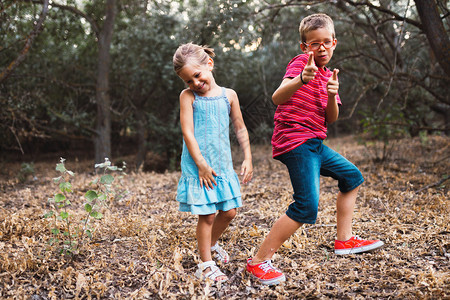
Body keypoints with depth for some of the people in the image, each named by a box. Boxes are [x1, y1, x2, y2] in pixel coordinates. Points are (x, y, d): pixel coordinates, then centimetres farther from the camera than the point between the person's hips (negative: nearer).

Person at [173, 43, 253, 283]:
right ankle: (206, 264, 14)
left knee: (228, 212, 9)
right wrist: (201, 164, -14)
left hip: (223, 164, 4)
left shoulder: (228, 95, 6)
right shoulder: (188, 96, -4)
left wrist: (247, 158, 4)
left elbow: (240, 129, 11)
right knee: (206, 215, -1)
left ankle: (212, 244, 37)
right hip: (198, 167, -4)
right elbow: (187, 133, -10)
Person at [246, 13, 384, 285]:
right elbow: (277, 98, -25)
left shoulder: (329, 75, 18)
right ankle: (259, 262, -10)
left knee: (352, 176, 20)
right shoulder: (301, 61, -8)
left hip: (314, 144, 9)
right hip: (295, 142, -9)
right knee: (307, 207, -19)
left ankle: (344, 240, 28)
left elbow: (331, 118, 8)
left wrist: (332, 95, -13)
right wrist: (301, 79, -44)